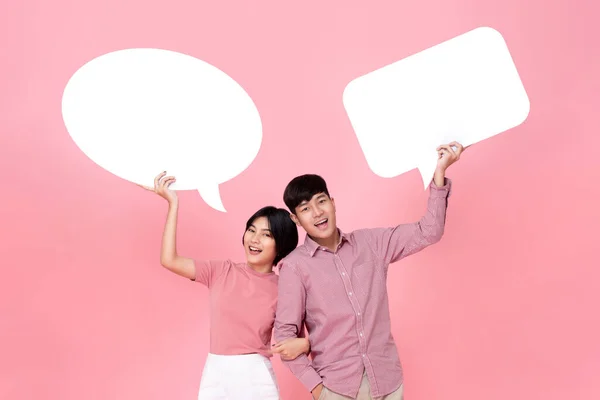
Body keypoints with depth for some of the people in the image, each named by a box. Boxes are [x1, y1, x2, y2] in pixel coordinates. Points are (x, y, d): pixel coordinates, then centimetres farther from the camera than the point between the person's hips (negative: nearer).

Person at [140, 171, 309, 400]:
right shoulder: (221, 272, 1)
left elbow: (298, 338, 4)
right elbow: (169, 260, -8)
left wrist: (303, 344, -20)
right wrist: (173, 203, -6)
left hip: (257, 378, -1)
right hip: (216, 377, 2)